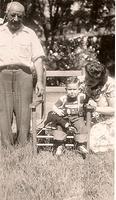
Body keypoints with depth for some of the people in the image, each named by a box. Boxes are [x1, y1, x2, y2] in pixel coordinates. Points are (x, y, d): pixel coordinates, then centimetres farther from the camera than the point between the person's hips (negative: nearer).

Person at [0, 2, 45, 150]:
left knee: (23, 111, -6)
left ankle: (23, 146, -2)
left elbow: (38, 58, 10)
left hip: (23, 73, 0)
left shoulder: (29, 34, 15)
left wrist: (40, 81, 0)